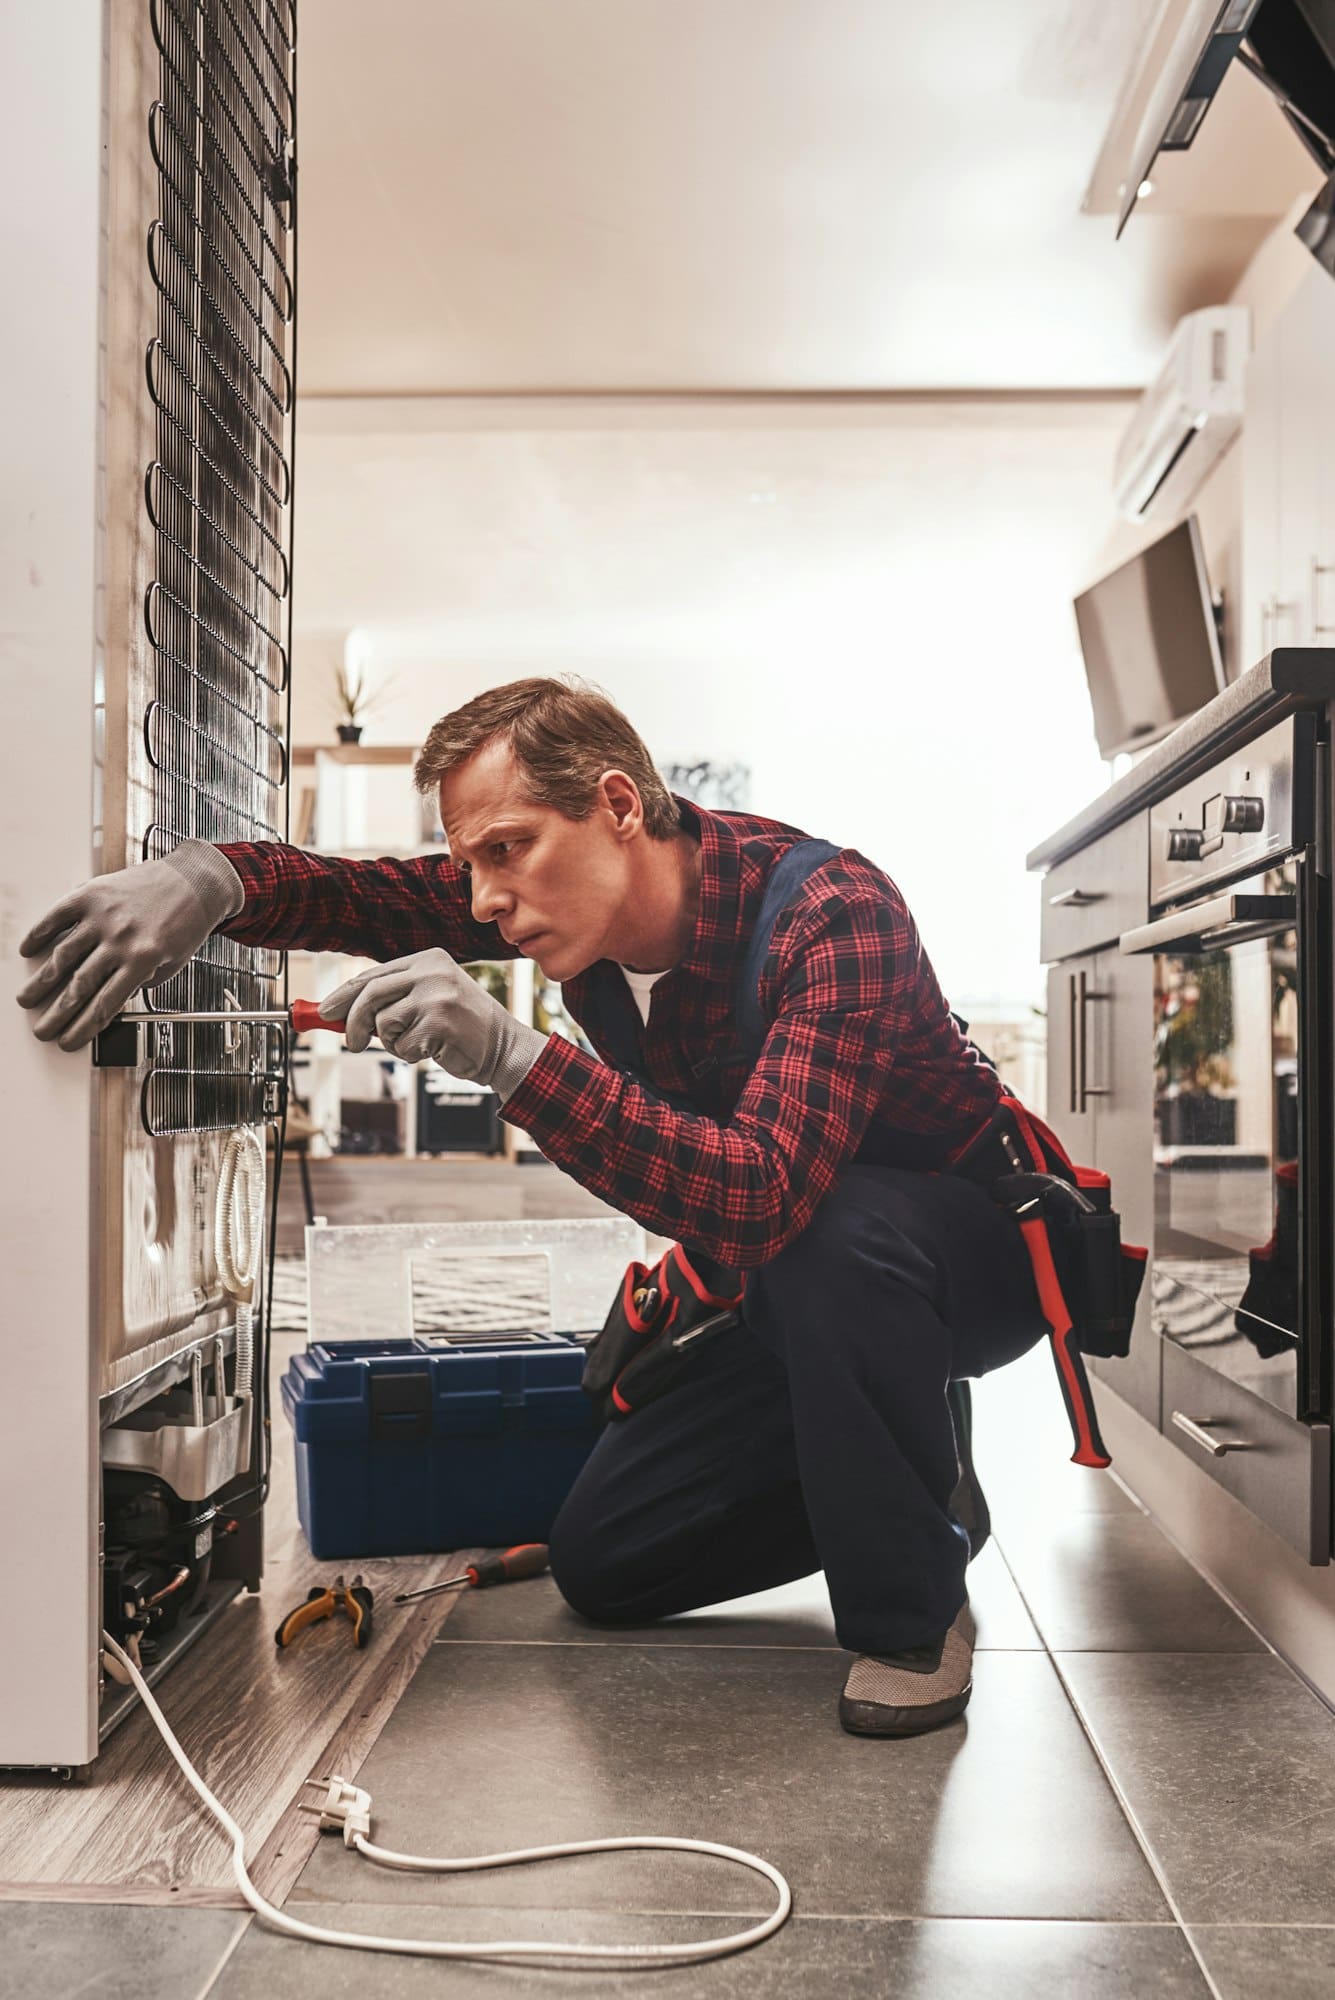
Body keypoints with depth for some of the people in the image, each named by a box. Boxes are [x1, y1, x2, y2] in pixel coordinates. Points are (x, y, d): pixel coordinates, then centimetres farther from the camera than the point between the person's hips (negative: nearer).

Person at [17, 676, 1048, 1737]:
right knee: (601, 1564, 1)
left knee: (832, 1234, -41)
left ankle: (914, 1615, -18)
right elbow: (361, 892, -12)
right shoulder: (579, 889, -11)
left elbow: (762, 1196, -46)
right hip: (790, 1287, 7)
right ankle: (914, 1480, 19)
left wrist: (510, 1053, -52)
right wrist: (207, 875, -35)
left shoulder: (834, 913, -34)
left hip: (968, 1249, -6)